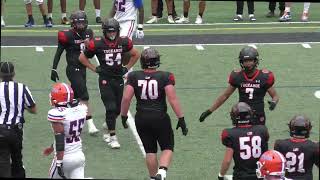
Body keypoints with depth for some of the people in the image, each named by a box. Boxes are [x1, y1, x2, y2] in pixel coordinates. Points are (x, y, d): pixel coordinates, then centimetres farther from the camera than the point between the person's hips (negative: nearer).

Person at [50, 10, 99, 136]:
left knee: (75, 96, 13)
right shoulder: (68, 35, -12)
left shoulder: (88, 33, 5)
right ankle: (90, 125, -11)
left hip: (82, 69, 7)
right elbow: (59, 52, -6)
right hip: (73, 70, -7)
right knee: (84, 97, -11)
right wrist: (54, 69, -6)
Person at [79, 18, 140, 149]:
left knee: (118, 109, 9)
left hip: (119, 79, 4)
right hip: (105, 80, -4)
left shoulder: (123, 42, -2)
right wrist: (95, 69, -2)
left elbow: (136, 55, 17)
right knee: (111, 108, -10)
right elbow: (82, 57, 3)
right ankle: (112, 137, -2)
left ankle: (108, 131, 29)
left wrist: (126, 68, 8)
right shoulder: (97, 44, -11)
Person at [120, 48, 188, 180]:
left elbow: (126, 98, -7)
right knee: (167, 148, 12)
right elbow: (172, 99, -13)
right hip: (160, 118, -2)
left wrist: (124, 116, 7)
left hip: (141, 119, 2)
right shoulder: (165, 77, -7)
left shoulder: (134, 77, -3)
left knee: (150, 151, 16)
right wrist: (181, 119, -8)